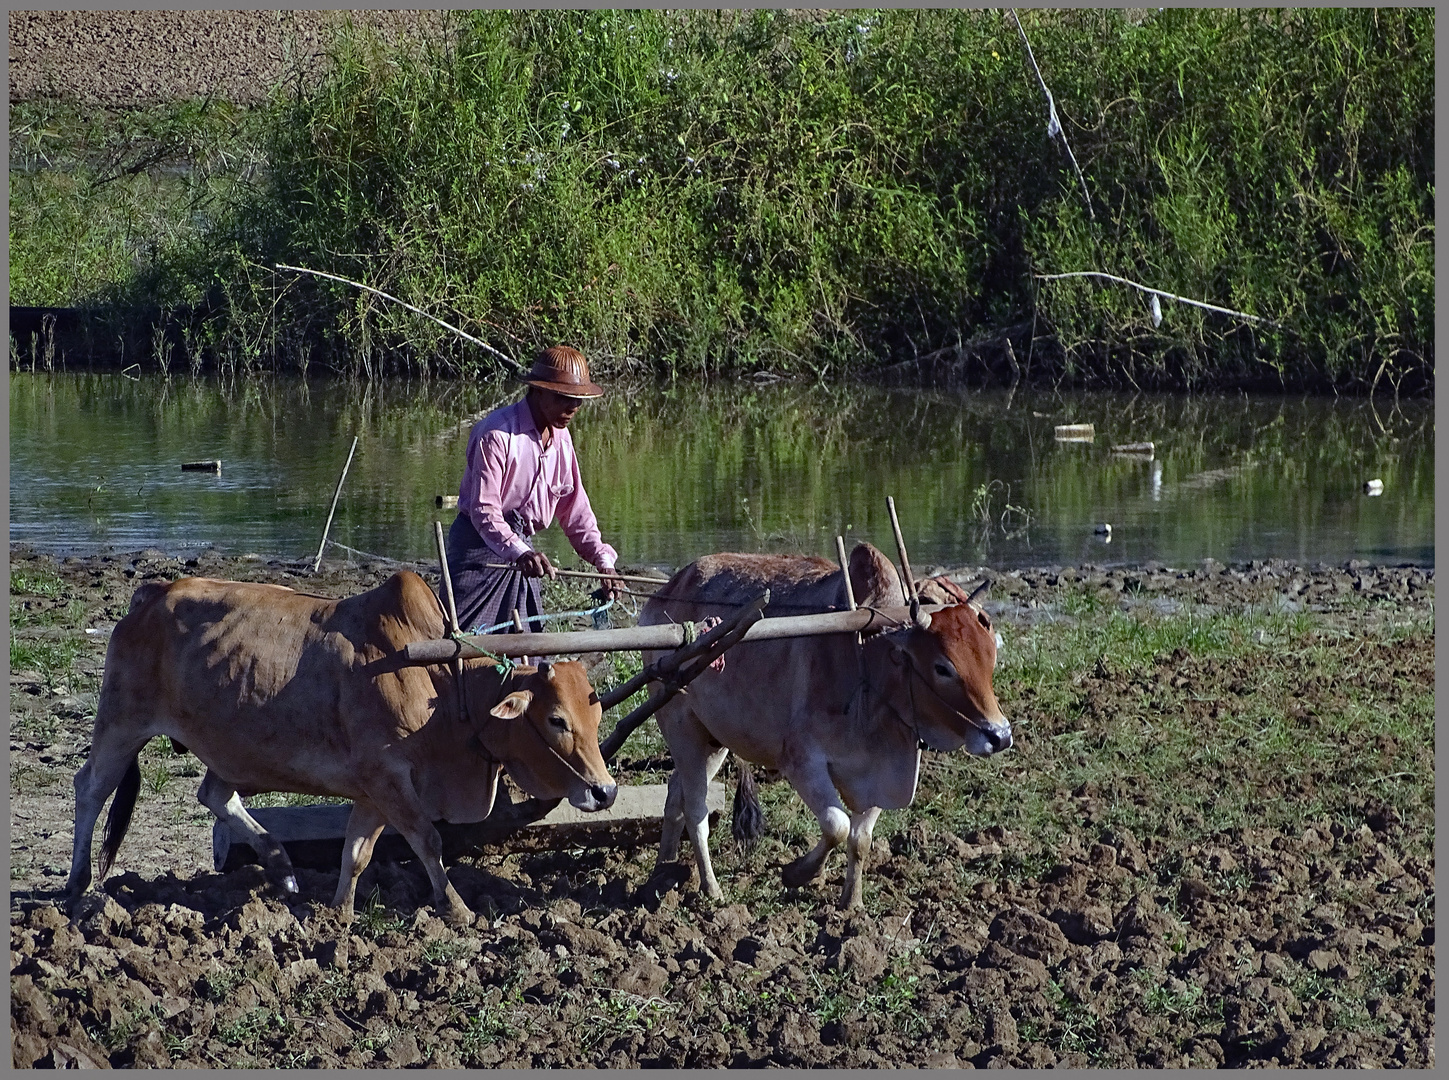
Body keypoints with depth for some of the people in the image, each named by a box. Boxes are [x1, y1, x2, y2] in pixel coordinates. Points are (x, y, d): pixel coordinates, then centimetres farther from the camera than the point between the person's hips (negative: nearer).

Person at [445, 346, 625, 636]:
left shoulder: (561, 438, 8)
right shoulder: (497, 433, -18)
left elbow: (575, 509, 13)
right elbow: (484, 509, -25)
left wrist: (602, 561, 0)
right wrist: (518, 552, -41)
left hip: (522, 549, 8)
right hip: (480, 548, -8)